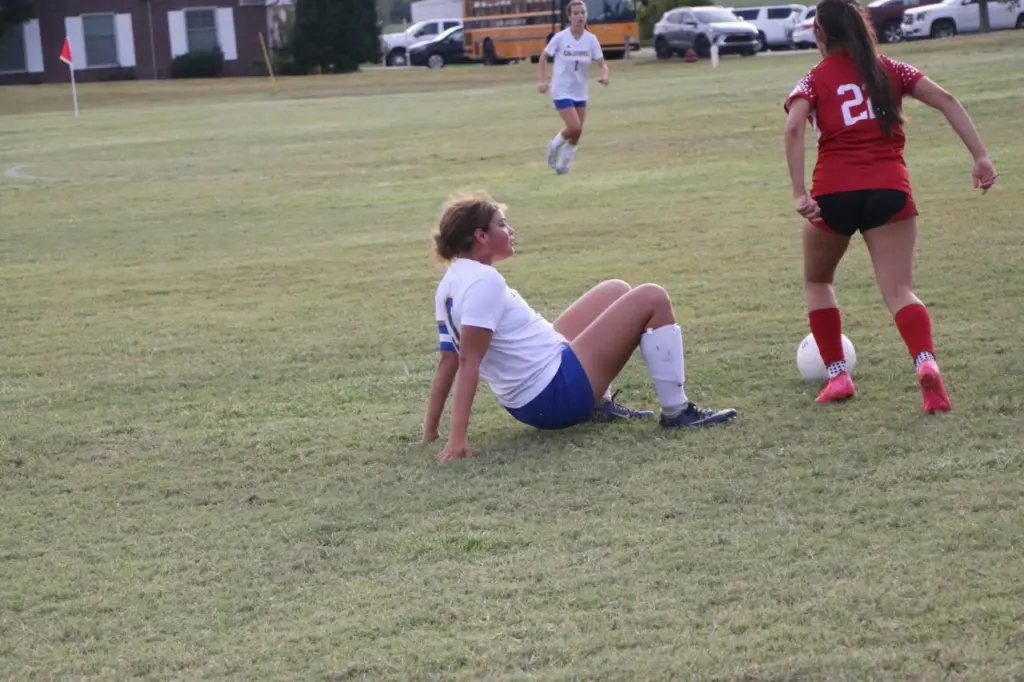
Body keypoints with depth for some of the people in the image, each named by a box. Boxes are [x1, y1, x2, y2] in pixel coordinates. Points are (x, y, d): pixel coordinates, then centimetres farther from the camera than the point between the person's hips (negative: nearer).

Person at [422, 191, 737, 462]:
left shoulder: (452, 284, 8)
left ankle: (599, 405, 22)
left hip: (529, 402, 10)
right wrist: (457, 440, -28)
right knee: (652, 299, -6)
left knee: (617, 291, 22)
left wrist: (430, 430, 12)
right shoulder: (483, 281, -20)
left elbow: (448, 360, 10)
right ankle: (676, 412, 0)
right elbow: (469, 360, -25)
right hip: (556, 395, -10)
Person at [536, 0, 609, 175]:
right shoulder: (560, 37, -13)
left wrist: (604, 75, -28)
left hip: (580, 92, 4)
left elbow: (602, 63, -6)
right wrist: (542, 80, -8)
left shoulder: (591, 39, -7)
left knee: (577, 133, 8)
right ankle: (554, 146, 13)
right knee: (574, 127, -17)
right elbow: (544, 56, 1)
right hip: (562, 91, -4)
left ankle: (563, 165, 27)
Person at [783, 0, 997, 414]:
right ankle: (926, 364, -33)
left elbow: (794, 127, -11)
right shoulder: (889, 70, 16)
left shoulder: (814, 81, 9)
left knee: (816, 281, 24)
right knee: (899, 291, -5)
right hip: (889, 189, 1)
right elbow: (945, 100, 6)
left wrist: (799, 193, -15)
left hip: (834, 193, -1)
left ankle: (837, 376, 18)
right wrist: (981, 156, 2)